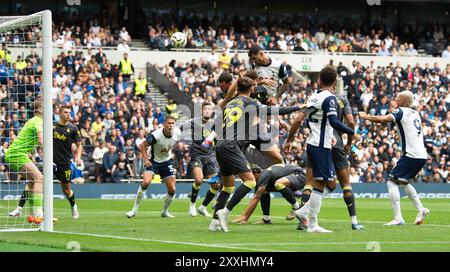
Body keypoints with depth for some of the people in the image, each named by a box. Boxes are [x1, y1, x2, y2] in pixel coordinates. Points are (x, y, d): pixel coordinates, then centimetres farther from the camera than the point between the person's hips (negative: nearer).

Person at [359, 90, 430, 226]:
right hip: (422, 156, 9)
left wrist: (365, 116, -6)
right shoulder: (416, 113, 19)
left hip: (411, 155, -9)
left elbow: (383, 119, -18)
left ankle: (398, 218, -14)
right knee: (403, 182, 26)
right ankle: (421, 209, 16)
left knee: (392, 182, -6)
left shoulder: (401, 111, -5)